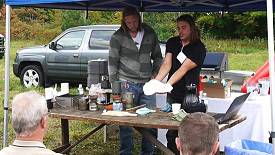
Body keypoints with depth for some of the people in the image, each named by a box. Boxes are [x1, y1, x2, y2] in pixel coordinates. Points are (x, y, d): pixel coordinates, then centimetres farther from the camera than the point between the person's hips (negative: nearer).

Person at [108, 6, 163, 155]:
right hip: (127, 84, -3)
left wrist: (155, 74, 5)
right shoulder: (117, 37, -4)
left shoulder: (150, 34, 5)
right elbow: (112, 63, -2)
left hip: (147, 84, 3)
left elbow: (157, 57, 16)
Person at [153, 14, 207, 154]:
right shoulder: (172, 43, 7)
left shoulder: (199, 48, -9)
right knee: (172, 131, 7)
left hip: (189, 95, -4)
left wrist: (167, 85, -30)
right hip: (173, 94, 4)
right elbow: (166, 64, -4)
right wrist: (156, 81, -22)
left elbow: (183, 69, -19)